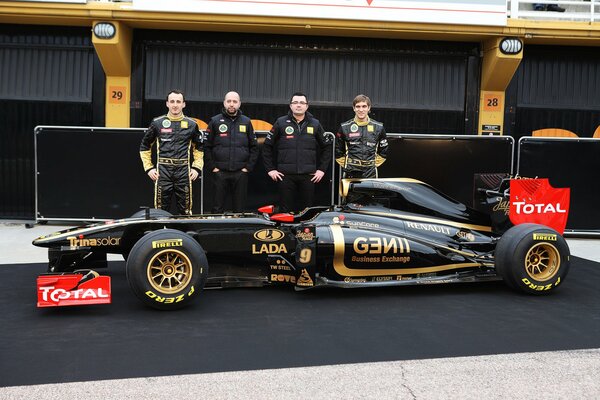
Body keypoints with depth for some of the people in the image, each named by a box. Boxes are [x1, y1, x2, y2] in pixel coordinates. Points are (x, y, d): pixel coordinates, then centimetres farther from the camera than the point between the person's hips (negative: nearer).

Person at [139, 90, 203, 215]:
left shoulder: (191, 124, 8)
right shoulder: (157, 123, 5)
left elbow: (199, 148, 18)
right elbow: (145, 146, 13)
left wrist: (197, 167, 7)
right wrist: (148, 168, 5)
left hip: (184, 171, 1)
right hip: (163, 170, -1)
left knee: (185, 210, 4)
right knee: (161, 209, 1)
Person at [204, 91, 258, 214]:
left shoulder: (246, 122, 9)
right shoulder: (215, 121, 5)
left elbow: (254, 147, 10)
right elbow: (206, 146, 3)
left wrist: (248, 167, 1)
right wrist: (212, 167, -4)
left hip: (241, 173, 1)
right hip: (220, 172, -1)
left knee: (239, 208, 6)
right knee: (217, 208, 2)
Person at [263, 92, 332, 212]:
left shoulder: (315, 124, 8)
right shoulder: (281, 123, 4)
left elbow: (326, 147, 14)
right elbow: (267, 146, 7)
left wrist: (322, 169, 7)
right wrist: (270, 169, 2)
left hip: (308, 176, 1)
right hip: (285, 175, -1)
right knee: (285, 210, 3)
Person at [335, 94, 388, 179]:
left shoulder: (378, 128, 7)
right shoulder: (345, 127, 4)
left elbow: (383, 152, 17)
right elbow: (338, 152, 13)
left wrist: (374, 164, 9)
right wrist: (346, 165, 6)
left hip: (370, 174, 1)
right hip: (351, 174, 0)